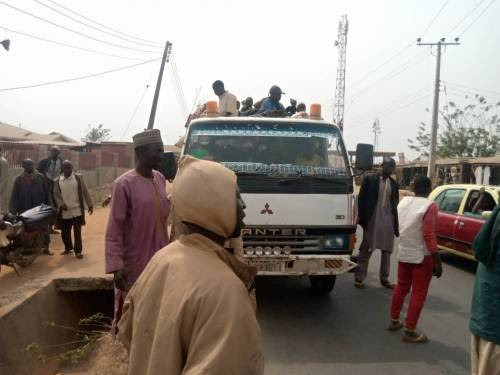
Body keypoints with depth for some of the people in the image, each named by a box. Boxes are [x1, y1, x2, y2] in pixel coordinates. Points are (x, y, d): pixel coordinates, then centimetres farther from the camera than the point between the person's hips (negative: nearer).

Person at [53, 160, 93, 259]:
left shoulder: (79, 177, 1)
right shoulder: (57, 181, 4)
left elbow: (85, 192, 3)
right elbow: (56, 195, 7)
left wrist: (90, 204, 2)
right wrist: (61, 204, -9)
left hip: (77, 210, -2)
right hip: (65, 212, 2)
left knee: (77, 231, -2)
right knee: (65, 232, 11)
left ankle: (78, 251, 9)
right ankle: (68, 248, 33)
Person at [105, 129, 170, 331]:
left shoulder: (160, 178, 4)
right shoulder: (124, 184, -16)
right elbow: (114, 229, -15)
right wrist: (116, 266, -19)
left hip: (160, 259, 6)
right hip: (134, 263, -6)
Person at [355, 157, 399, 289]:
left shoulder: (394, 184, 10)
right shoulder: (369, 179, -2)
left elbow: (396, 204, 12)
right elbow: (361, 199, -4)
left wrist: (396, 224, 8)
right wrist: (361, 217, -10)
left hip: (388, 220, 4)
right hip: (372, 219, -4)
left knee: (387, 251, 11)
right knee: (366, 250, 2)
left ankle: (384, 278, 22)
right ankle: (359, 277, 11)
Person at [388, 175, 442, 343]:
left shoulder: (403, 201, 3)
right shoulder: (430, 206, -17)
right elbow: (429, 236, -20)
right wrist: (438, 262, -16)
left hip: (403, 253, 6)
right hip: (422, 256, -6)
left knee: (401, 287, 19)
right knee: (419, 293, 4)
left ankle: (394, 321, 30)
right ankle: (410, 332, 9)